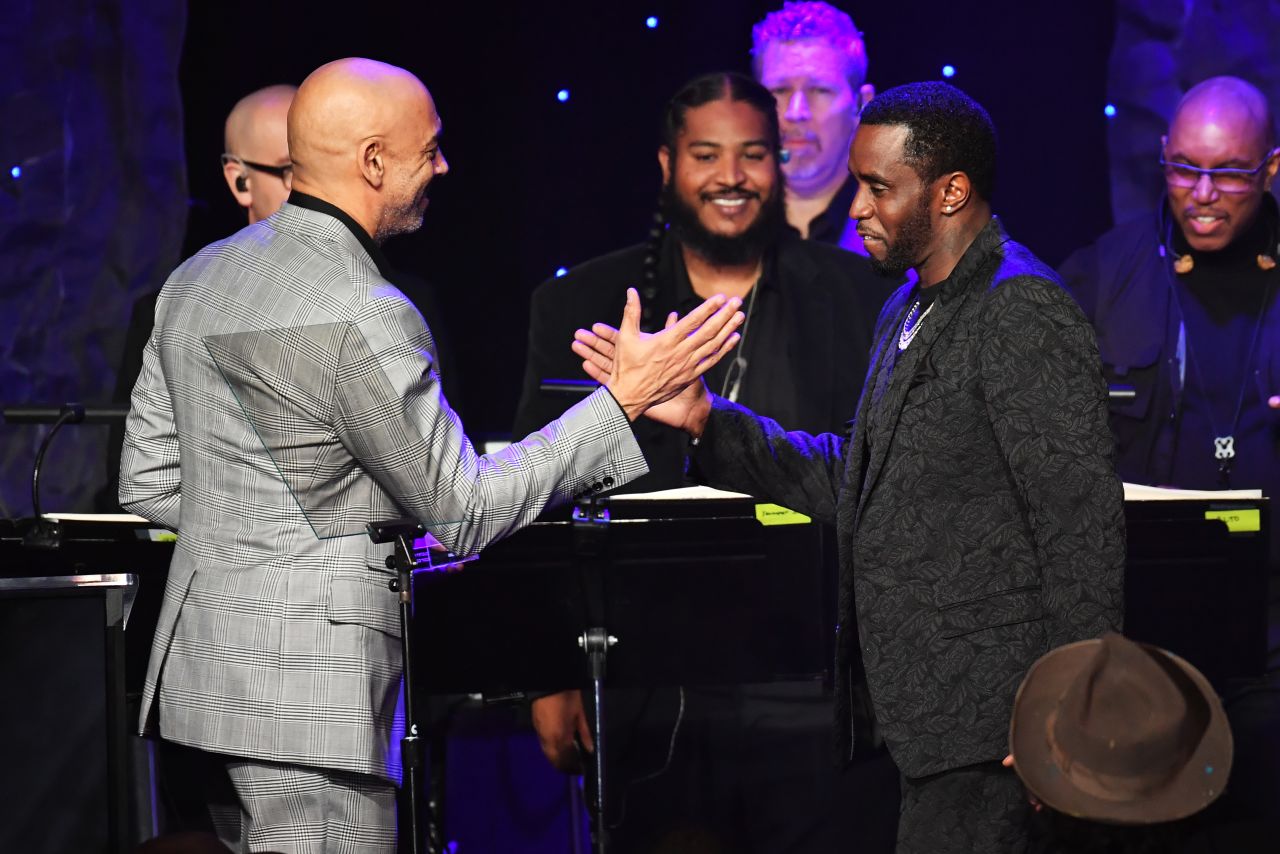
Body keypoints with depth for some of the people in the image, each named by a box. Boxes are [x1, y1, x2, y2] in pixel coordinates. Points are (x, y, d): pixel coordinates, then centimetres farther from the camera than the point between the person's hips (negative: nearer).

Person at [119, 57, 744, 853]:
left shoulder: (198, 277, 8)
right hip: (307, 694, -9)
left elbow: (148, 480, 13)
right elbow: (463, 512, -13)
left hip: (202, 664, 9)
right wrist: (626, 398, -12)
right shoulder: (363, 318, -19)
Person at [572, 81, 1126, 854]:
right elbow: (853, 479, 22)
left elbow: (1081, 520, -18)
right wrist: (703, 416, 13)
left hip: (985, 715, -10)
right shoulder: (910, 311, 18)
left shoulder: (1023, 313, -14)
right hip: (920, 713, 10)